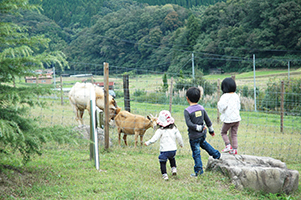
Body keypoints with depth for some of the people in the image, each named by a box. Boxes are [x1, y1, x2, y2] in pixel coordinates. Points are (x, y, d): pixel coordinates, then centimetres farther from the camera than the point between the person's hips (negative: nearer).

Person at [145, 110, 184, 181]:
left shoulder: (160, 130, -11)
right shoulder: (174, 128, 1)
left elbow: (154, 139, -10)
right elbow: (179, 137, 6)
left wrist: (147, 143, 4)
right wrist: (181, 144, 24)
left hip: (164, 150, -5)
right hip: (173, 149, 5)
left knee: (162, 162, 7)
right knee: (172, 158, 33)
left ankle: (165, 175, 1)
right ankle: (174, 168, 23)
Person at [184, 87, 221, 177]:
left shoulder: (187, 111, -19)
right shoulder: (201, 108, -2)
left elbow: (189, 124, -26)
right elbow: (208, 120, 6)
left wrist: (198, 127, -18)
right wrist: (211, 130, 18)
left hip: (194, 136, -6)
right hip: (203, 133, 6)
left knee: (196, 152, 4)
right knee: (203, 143, 36)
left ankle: (198, 170, 11)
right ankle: (216, 154, 40)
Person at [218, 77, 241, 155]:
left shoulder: (224, 96, -14)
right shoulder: (236, 96, 4)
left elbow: (222, 107, -22)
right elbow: (238, 106, 12)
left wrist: (218, 103, -1)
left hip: (228, 119, -5)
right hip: (236, 118, 5)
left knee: (223, 132, 15)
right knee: (234, 134, 13)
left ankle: (228, 145, 1)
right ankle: (234, 149, 10)